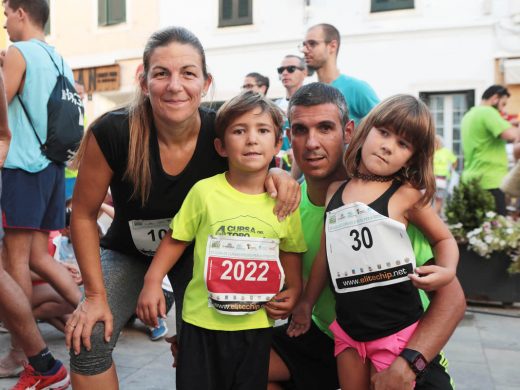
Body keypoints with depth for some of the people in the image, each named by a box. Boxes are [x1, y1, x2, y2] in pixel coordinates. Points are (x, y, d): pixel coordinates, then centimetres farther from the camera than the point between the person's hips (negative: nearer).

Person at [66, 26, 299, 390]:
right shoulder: (112, 133, -29)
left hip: (196, 249, 1)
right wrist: (96, 295, -15)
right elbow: (84, 215, -15)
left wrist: (277, 176, -28)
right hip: (129, 251, 0)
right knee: (89, 339, -17)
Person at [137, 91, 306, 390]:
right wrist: (152, 282, -10)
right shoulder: (204, 191, -11)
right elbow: (176, 240, -2)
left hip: (257, 324, 2)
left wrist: (294, 291, -4)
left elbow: (291, 252, 9)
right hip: (203, 321, -2)